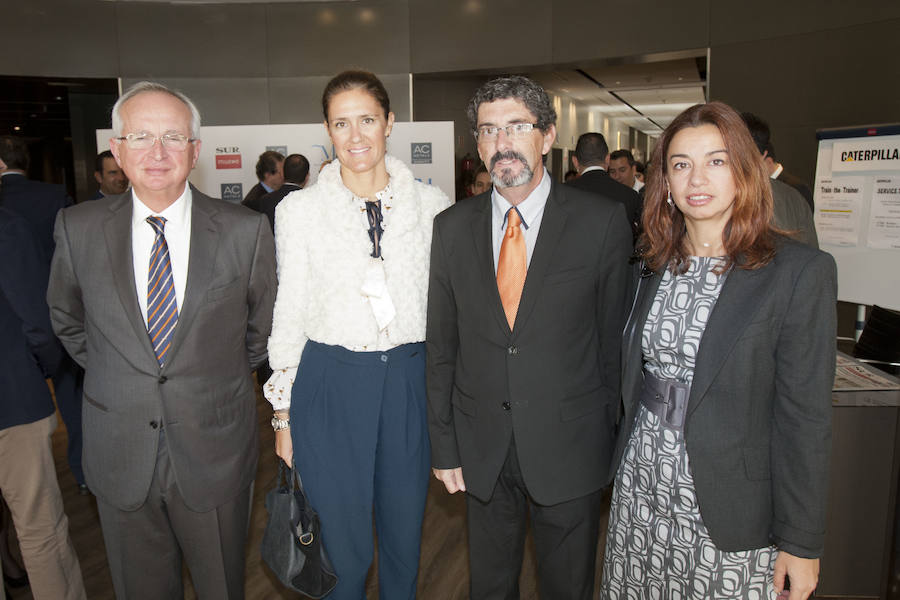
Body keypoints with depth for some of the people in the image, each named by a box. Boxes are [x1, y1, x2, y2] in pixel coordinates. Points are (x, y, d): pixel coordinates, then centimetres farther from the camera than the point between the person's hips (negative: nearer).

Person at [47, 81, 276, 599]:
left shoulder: (246, 230, -10)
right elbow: (67, 318, 13)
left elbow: (263, 326, 4)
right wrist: (112, 376, 9)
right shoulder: (78, 228, -4)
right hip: (119, 455, 2)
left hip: (216, 453, -1)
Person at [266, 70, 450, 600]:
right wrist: (284, 415, 2)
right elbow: (288, 316, 1)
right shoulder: (300, 210, -3)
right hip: (330, 383, -1)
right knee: (342, 540, 13)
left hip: (411, 381, 2)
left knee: (405, 531, 19)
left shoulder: (431, 203, 0)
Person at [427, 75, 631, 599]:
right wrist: (444, 445, 2)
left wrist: (611, 439, -1)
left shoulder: (603, 221, -8)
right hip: (482, 449, 3)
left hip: (569, 448, -2)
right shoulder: (452, 227, 0)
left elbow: (615, 337, -4)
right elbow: (442, 345, 2)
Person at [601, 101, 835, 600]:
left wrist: (801, 542, -8)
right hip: (640, 493, 4)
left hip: (726, 511, -4)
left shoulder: (802, 272, -11)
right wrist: (626, 461, 8)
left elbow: (805, 417, -11)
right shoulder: (652, 264, 4)